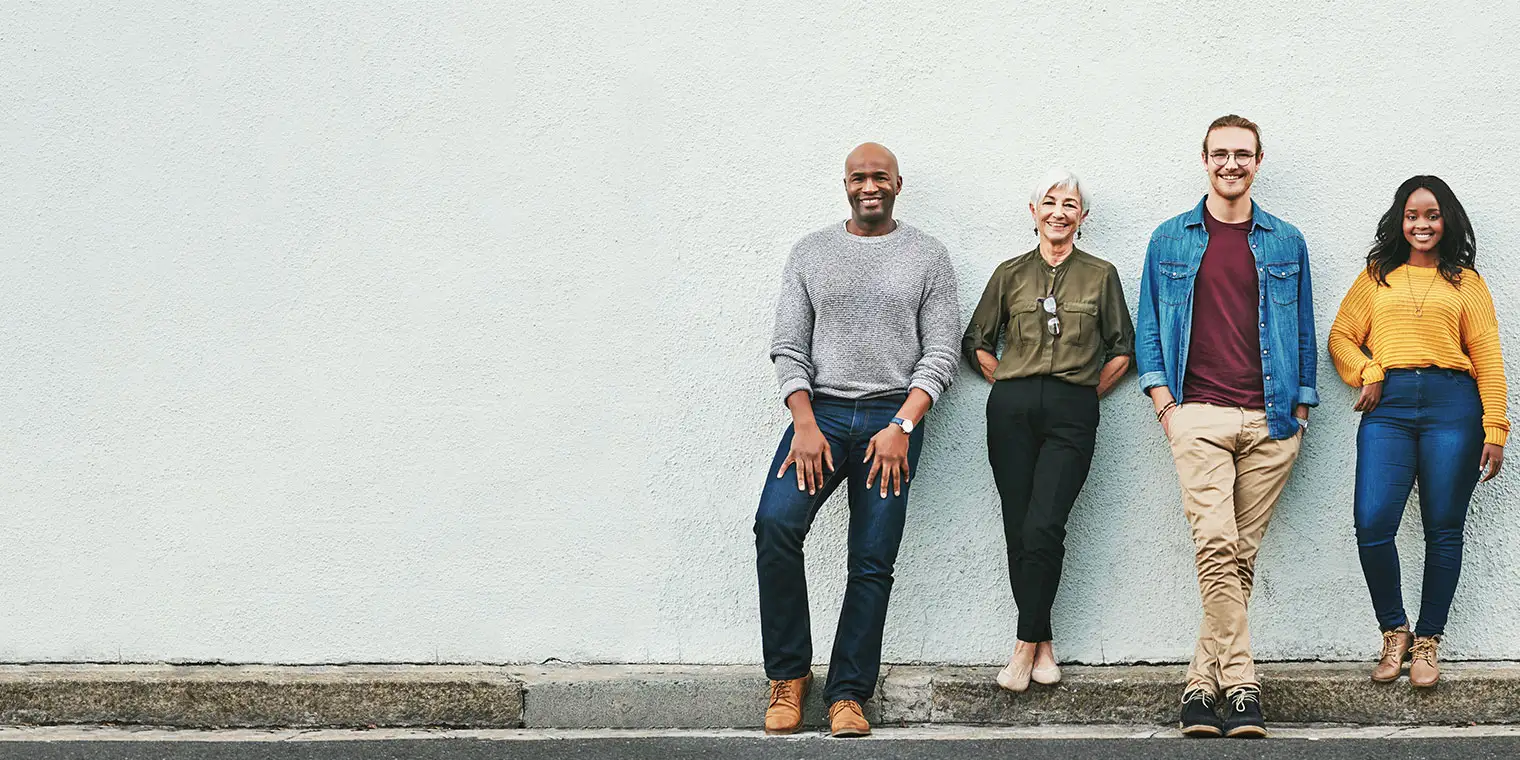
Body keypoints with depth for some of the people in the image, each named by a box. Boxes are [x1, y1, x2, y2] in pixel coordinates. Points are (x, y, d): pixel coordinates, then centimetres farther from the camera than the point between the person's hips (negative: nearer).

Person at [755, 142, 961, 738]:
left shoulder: (927, 257, 8)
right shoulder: (811, 253, 12)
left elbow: (941, 354, 2)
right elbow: (788, 347, 7)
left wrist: (901, 426, -11)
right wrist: (805, 424, -8)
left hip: (893, 416, 0)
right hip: (818, 410, 0)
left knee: (873, 560, -4)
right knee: (775, 522, -22)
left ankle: (847, 695, 2)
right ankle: (788, 675, -9)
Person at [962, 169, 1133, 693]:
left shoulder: (1101, 275, 11)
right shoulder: (1010, 274, 13)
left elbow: (1122, 350, 15)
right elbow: (976, 343, 19)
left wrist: (1087, 393, 7)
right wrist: (1009, 384, 9)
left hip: (1071, 413, -2)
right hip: (1012, 410, 2)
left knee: (1042, 528, -16)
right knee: (1017, 529, -3)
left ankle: (1026, 645, -10)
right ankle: (1044, 645, 6)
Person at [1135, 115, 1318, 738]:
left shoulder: (1285, 243, 14)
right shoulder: (1170, 240, 12)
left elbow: (1303, 332, 16)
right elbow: (1147, 328, 13)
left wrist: (1300, 410, 8)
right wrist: (1164, 403, 1)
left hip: (1271, 419, 2)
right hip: (1199, 414, -1)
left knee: (1242, 555, -1)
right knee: (1216, 544, -17)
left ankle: (1201, 682, 5)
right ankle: (1240, 686, -17)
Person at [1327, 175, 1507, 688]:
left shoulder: (1465, 282, 14)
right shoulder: (1376, 277, 19)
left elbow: (1487, 357, 8)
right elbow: (1341, 336, 16)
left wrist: (1495, 429, -1)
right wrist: (1367, 374, -4)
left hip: (1452, 405, -1)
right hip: (1388, 407, 1)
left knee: (1443, 530, 0)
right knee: (1372, 525, -12)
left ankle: (1427, 643, 11)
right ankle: (1394, 633, 6)